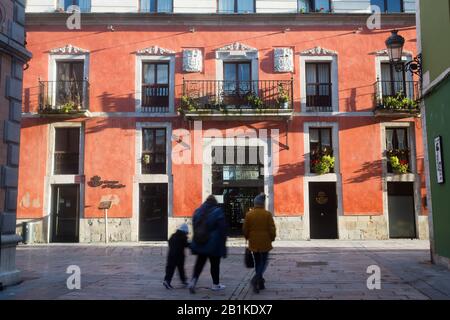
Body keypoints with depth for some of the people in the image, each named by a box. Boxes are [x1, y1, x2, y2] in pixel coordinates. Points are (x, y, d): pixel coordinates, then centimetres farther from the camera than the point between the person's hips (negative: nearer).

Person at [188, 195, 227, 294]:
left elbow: (194, 227, 15)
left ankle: (193, 280, -5)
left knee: (199, 262, 11)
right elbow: (222, 229, -10)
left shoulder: (197, 211, 7)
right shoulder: (218, 212, -10)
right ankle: (216, 284, 18)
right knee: (215, 263, 8)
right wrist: (222, 243, -2)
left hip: (199, 243, 4)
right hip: (214, 244, -4)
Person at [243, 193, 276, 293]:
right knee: (264, 261, 7)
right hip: (265, 242, -2)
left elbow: (245, 229, 1)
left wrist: (248, 237, 19)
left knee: (257, 262, 14)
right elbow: (272, 229, -6)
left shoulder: (249, 214, -4)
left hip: (253, 243, 2)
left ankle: (260, 283, 18)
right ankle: (256, 278, -16)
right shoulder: (267, 214, -9)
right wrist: (272, 238, 11)